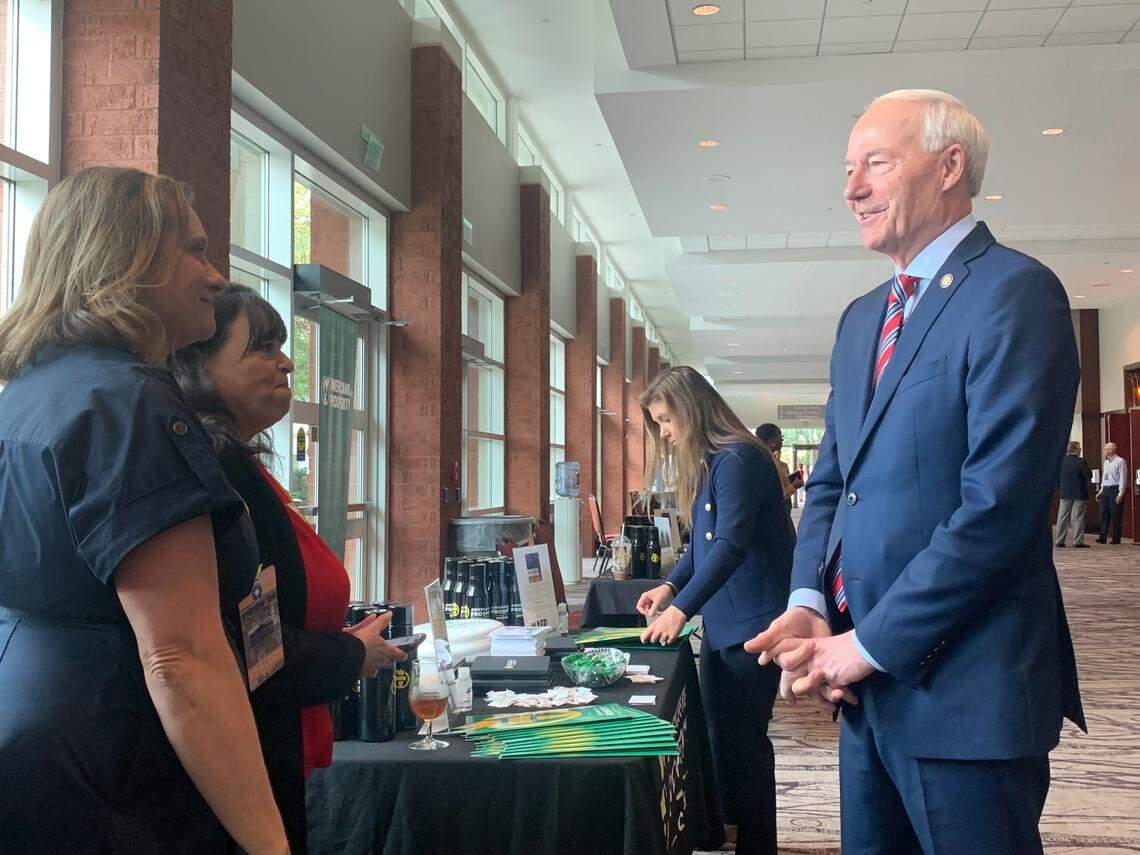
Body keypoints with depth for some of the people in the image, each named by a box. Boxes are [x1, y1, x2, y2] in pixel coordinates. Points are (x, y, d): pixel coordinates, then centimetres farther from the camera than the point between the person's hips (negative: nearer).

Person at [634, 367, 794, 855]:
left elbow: (730, 544, -26)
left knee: (744, 739, -3)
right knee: (718, 732, 17)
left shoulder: (738, 459, -18)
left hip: (752, 622, -10)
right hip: (720, 622, 10)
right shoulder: (705, 464, 12)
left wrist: (682, 608, -31)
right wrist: (670, 586, 4)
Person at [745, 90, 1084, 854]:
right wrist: (809, 605, -1)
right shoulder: (861, 318, 15)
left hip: (962, 690, -7)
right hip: (868, 683, 8)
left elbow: (999, 504, -19)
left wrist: (871, 644, -15)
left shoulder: (1015, 293, -12)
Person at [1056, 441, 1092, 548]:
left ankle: (1060, 541, 11)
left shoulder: (1062, 461, 1)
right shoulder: (1081, 461, -12)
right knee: (1078, 518, 1)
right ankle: (1078, 541, 0)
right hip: (1079, 493, -4)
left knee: (1062, 517, 9)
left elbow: (1057, 478, 4)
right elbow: (1089, 475, -11)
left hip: (1065, 493, 4)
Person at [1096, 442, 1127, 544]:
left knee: (1116, 516, -3)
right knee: (1103, 514, 3)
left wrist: (1120, 493, -16)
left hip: (1115, 490, -8)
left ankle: (1116, 539, 2)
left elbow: (1123, 478, -11)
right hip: (1105, 490, 8)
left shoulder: (1120, 461, -8)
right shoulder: (1105, 462, 17)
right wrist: (1101, 491, 17)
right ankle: (1103, 537, 4)